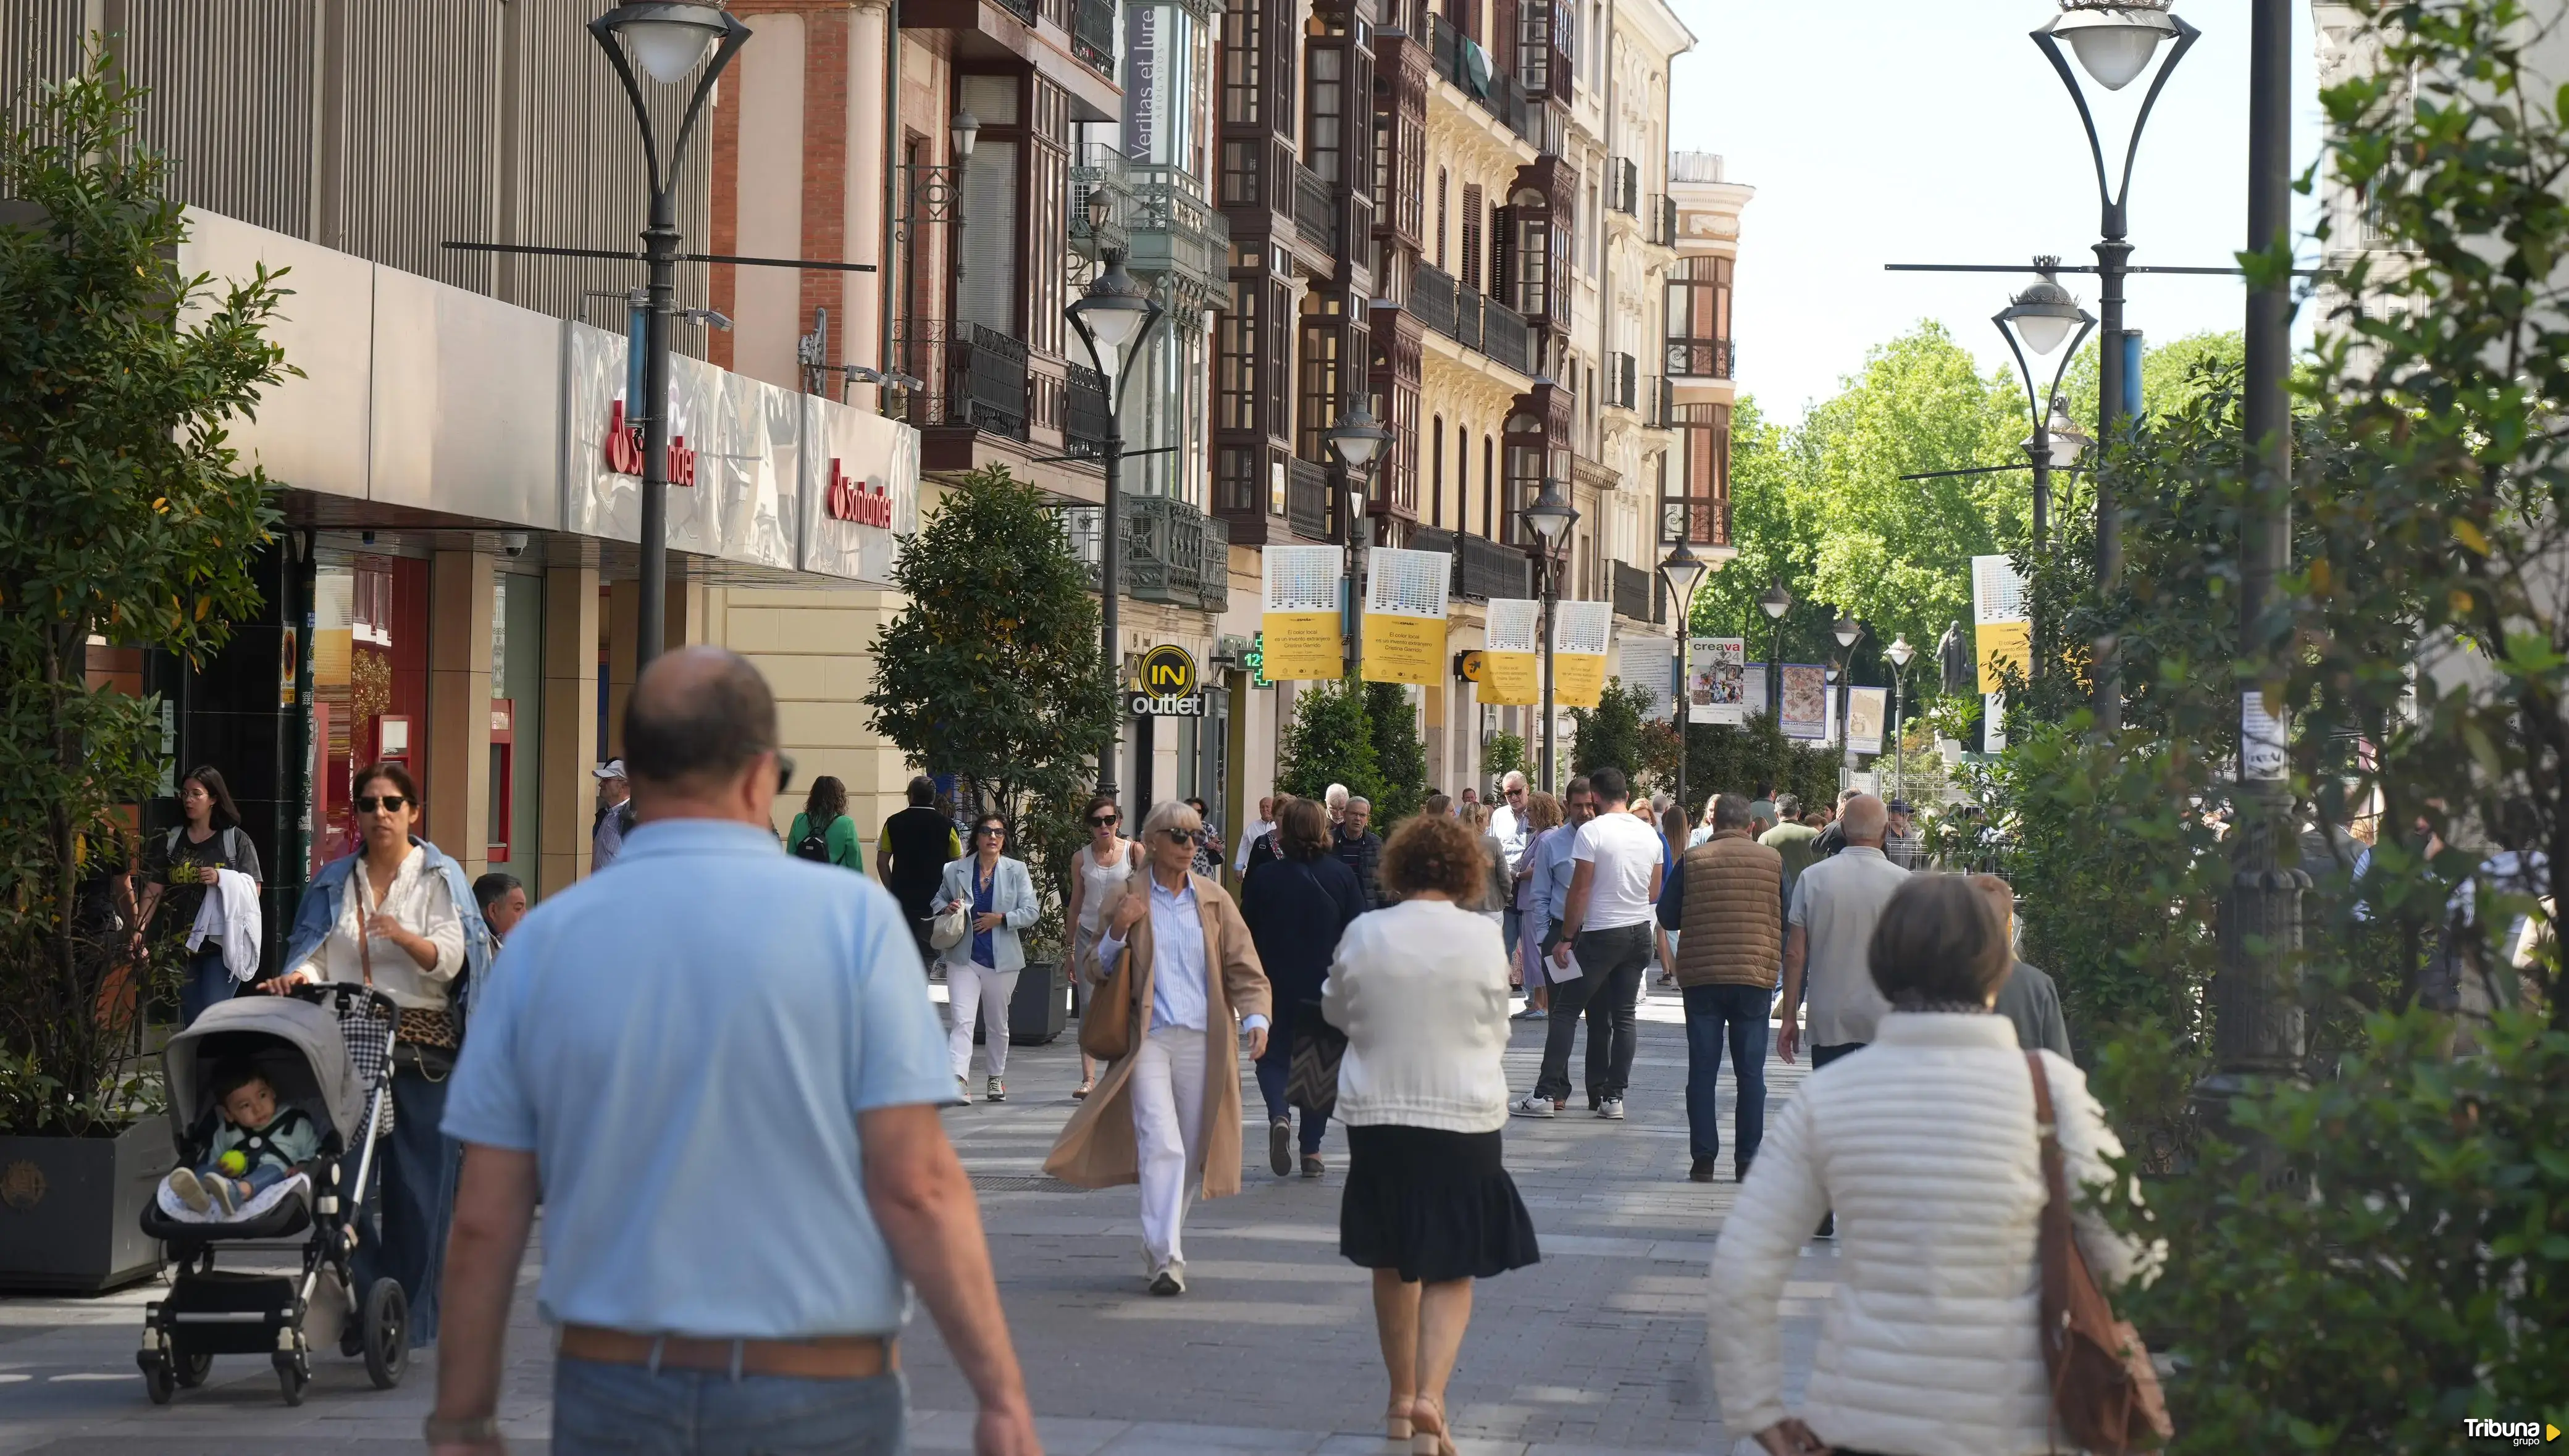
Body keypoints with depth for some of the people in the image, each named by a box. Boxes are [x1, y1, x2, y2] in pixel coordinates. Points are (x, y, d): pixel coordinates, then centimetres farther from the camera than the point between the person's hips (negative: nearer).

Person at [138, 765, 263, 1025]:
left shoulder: (236, 840, 1)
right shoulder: (171, 841, 11)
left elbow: (253, 890, -2)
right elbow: (154, 889, 6)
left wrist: (221, 879, -18)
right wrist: (139, 928, -7)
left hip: (222, 944, -4)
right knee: (191, 1023, 8)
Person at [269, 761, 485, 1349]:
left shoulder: (438, 877, 7)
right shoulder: (336, 881, 16)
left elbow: (449, 960, -4)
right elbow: (316, 952, 9)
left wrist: (404, 937, -23)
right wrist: (299, 975, -14)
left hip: (420, 1042, -2)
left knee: (417, 1183, -2)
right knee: (344, 1173, -6)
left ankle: (413, 1318, 4)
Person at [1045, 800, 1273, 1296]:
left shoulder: (1214, 900, 10)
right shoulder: (1127, 897, 5)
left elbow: (1244, 966, 8)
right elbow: (1099, 970, 8)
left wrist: (1255, 1018, -9)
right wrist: (1117, 933, -12)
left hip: (1201, 1040, 3)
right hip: (1148, 1037, -3)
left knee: (1189, 1151, 7)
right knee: (1162, 1144, -16)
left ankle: (1164, 1245, 24)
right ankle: (1165, 1256, -18)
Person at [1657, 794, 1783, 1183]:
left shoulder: (1693, 860, -2)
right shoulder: (1772, 860, 1)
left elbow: (1667, 915, 3)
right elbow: (1787, 921, 7)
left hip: (1701, 977, 0)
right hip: (1755, 976, 0)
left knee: (1702, 1071, 5)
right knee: (1751, 1073, 6)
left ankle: (1704, 1159, 3)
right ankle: (1747, 1160, 6)